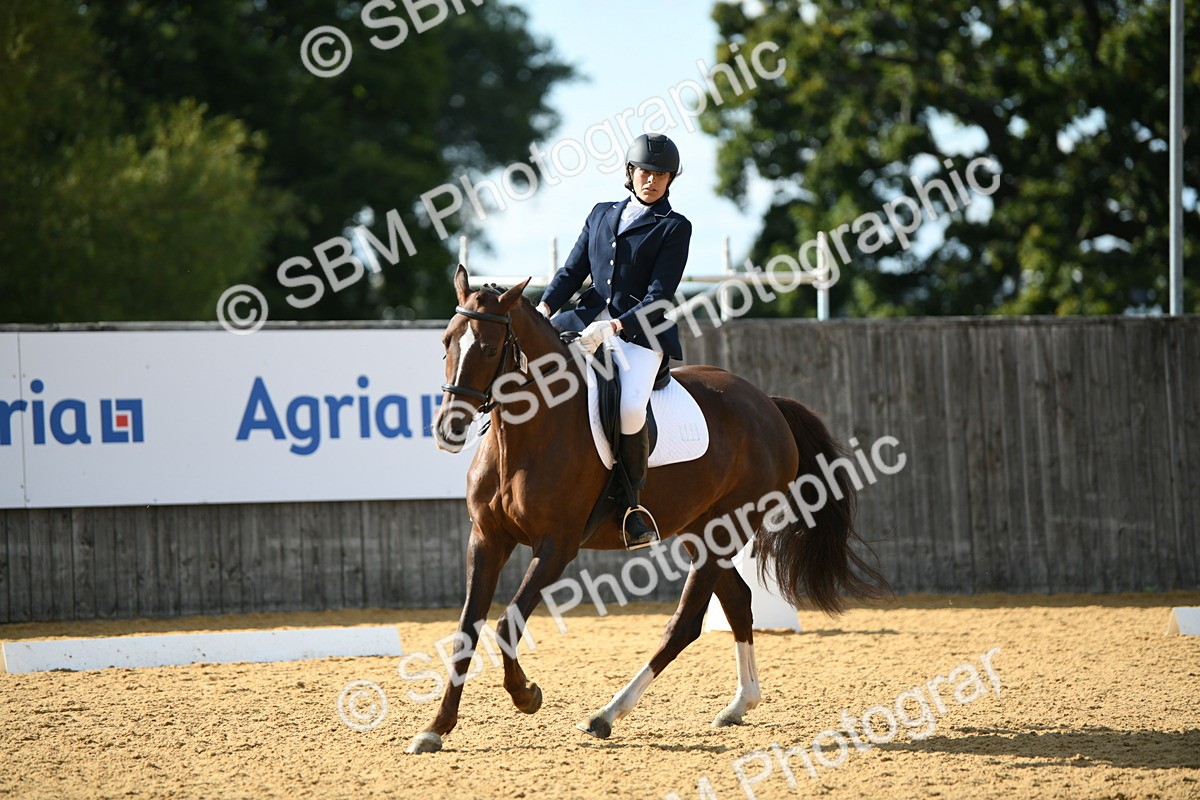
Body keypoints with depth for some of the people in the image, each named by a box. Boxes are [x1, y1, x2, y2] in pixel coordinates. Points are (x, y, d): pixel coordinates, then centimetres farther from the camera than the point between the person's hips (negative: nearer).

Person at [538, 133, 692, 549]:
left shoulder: (675, 228, 3)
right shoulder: (601, 215, 18)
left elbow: (659, 298, -6)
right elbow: (573, 271, 14)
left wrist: (613, 327, -19)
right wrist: (543, 309, -5)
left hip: (640, 332, -5)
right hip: (585, 322, 5)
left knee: (630, 408, -32)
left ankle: (633, 503, -12)